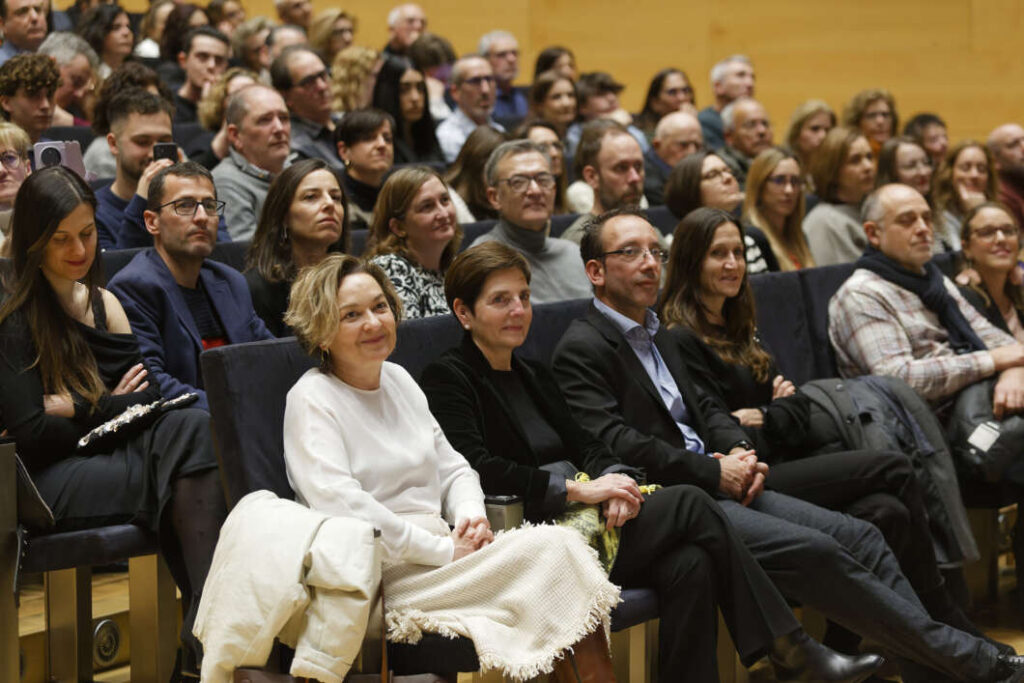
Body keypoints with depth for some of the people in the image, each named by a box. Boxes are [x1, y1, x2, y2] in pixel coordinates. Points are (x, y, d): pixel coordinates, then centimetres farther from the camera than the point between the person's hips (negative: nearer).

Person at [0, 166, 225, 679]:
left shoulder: (103, 304, 17)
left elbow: (147, 396, 4)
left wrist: (75, 406, -9)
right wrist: (108, 409, -2)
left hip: (105, 460, 6)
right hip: (50, 486, -6)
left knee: (192, 429, -28)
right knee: (191, 439, -29)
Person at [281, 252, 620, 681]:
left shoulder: (398, 380, 19)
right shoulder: (312, 400, -5)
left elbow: (453, 469, 22)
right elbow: (339, 504, -18)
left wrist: (471, 516, -2)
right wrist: (445, 551, -18)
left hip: (440, 551, 7)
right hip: (387, 575, -7)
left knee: (563, 545, -21)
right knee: (554, 547, -23)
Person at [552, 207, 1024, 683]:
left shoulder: (653, 333, 22)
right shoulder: (582, 348, -7)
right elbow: (615, 443, -17)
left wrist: (738, 451, 2)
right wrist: (715, 472, -14)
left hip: (717, 486, 9)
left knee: (858, 536, -6)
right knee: (814, 551, -23)